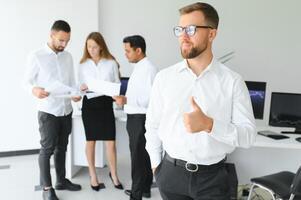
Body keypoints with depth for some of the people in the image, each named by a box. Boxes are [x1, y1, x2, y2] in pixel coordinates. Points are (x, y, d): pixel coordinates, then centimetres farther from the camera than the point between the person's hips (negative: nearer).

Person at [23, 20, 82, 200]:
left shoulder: (68, 57, 8)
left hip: (66, 110, 5)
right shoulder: (37, 56, -7)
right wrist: (34, 89, -27)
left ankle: (61, 180, 30)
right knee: (47, 148, 1)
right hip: (48, 111, -5)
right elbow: (27, 81, -4)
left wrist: (76, 94, -9)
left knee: (62, 147, 15)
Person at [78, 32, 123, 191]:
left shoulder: (111, 63, -1)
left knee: (110, 142, 1)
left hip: (106, 104, -1)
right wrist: (81, 89, -15)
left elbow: (117, 84, 3)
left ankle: (114, 175, 23)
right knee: (91, 141, 10)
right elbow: (81, 85, 8)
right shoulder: (83, 64, 4)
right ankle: (93, 175, 26)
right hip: (89, 104, 1)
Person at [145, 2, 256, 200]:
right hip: (171, 173, 2)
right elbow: (153, 124, 5)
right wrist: (156, 163, 8)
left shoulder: (233, 81, -8)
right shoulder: (164, 77, -2)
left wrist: (209, 124, -25)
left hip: (212, 176, -1)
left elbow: (248, 134, -11)